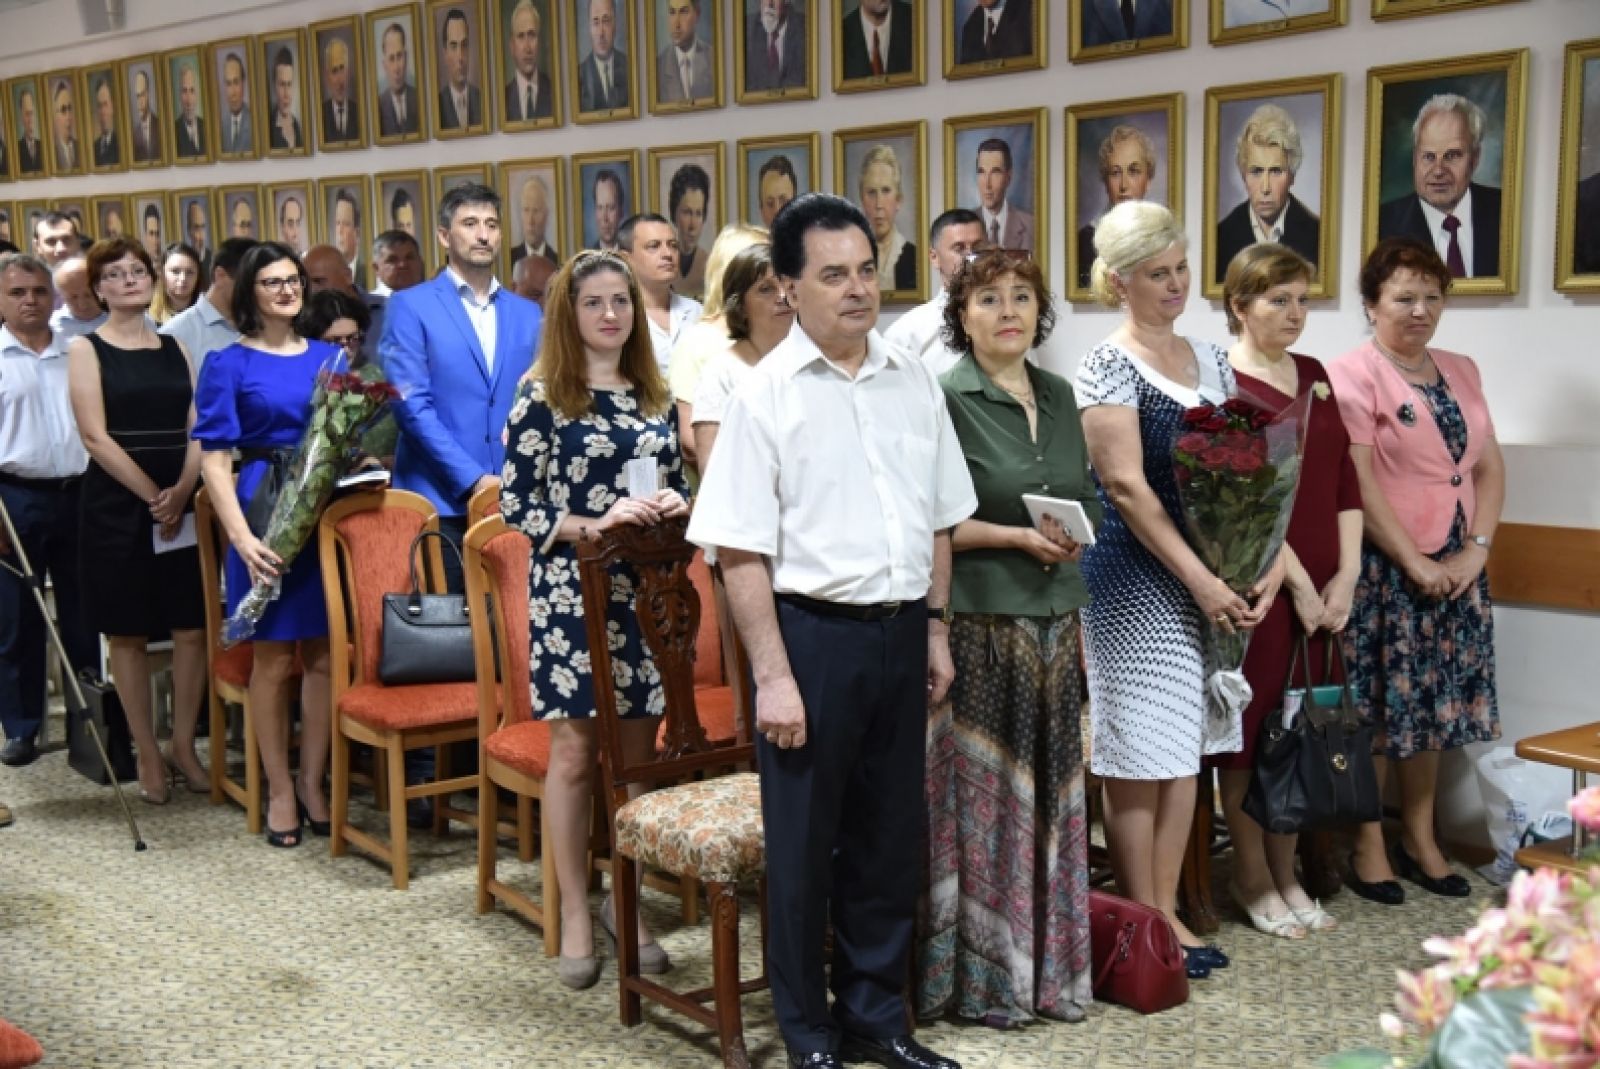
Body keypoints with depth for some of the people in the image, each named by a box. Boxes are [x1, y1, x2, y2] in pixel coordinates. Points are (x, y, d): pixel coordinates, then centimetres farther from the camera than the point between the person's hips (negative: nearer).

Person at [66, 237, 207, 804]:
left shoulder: (175, 349, 12)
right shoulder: (86, 349, 1)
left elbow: (198, 430, 5)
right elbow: (95, 437, -9)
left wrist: (181, 492, -12)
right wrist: (153, 496, -15)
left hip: (182, 505, 3)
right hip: (117, 507, -3)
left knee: (192, 629, 1)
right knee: (128, 635, 3)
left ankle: (183, 746, 15)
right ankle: (148, 755, 13)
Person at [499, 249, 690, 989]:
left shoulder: (655, 396, 11)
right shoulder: (542, 397, -3)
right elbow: (515, 504, -6)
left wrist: (673, 506, -6)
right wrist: (593, 525, -18)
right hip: (571, 590, -4)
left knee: (638, 750, 8)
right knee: (575, 750, 1)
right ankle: (575, 913, 13)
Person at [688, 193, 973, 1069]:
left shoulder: (913, 382, 7)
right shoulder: (766, 394, -9)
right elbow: (742, 551, -12)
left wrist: (935, 627, 12)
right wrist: (773, 676, -15)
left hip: (899, 631, 5)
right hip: (813, 633, -5)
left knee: (890, 833, 14)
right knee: (803, 842, 7)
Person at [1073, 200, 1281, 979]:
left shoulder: (1210, 360, 12)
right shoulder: (1109, 367, -9)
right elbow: (1126, 485, -15)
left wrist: (1265, 561, -2)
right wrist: (1200, 580, -17)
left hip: (1207, 578, 7)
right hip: (1136, 579, -7)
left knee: (1184, 752, 11)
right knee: (1138, 757, 0)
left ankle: (1168, 913, 21)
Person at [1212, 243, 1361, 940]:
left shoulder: (1314, 377, 12)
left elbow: (1344, 477, 11)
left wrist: (1345, 575, 2)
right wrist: (1296, 583, -13)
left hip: (1319, 588, 7)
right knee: (1250, 727, 3)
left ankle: (1285, 874, 25)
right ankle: (1251, 876, 18)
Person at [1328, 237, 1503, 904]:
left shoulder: (1461, 372, 13)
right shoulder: (1353, 375, -7)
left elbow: (1490, 468, 10)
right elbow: (1356, 483, -15)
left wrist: (1476, 550, -3)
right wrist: (1415, 563, -15)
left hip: (1456, 568, 6)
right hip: (1383, 568, -6)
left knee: (1435, 702, 12)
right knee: (1375, 707, 1)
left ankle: (1420, 837, 26)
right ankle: (1368, 847, 13)